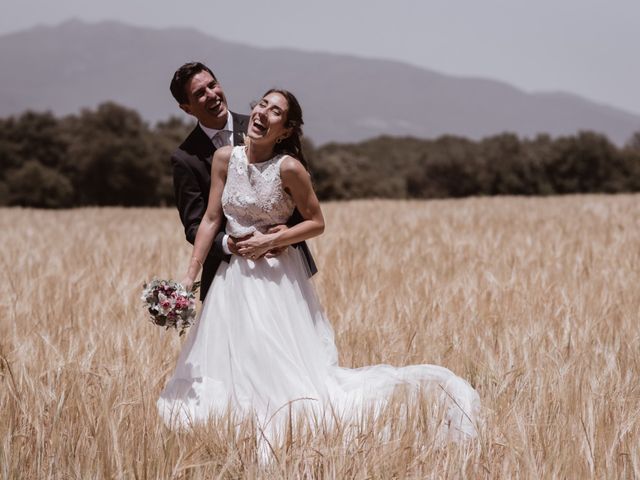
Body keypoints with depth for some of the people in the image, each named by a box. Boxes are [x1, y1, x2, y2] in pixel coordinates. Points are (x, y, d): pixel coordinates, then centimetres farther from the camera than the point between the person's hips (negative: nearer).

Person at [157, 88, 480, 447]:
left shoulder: (289, 167, -14)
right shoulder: (225, 158, -2)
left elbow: (317, 223, -6)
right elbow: (211, 219, 0)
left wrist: (269, 241, -16)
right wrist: (191, 276, -3)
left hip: (277, 279, -5)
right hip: (234, 278, 5)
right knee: (228, 369, 9)